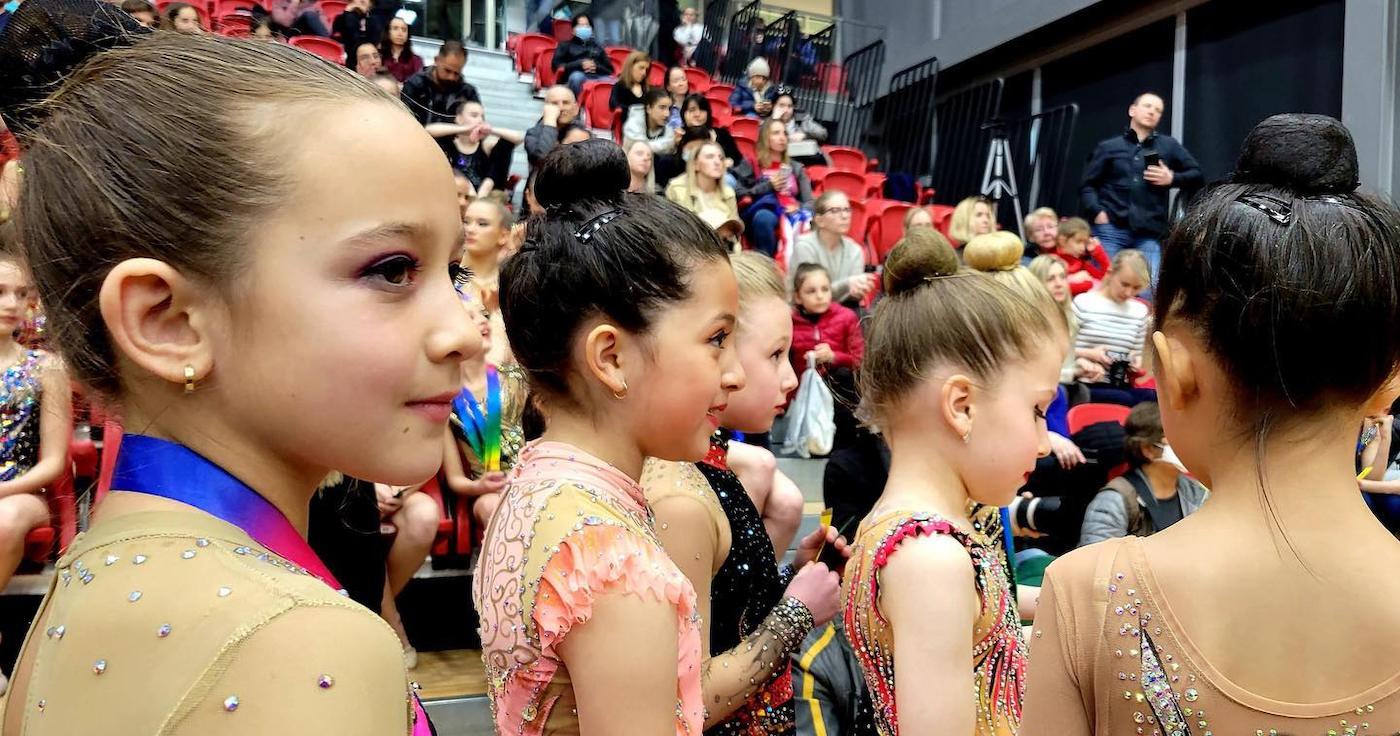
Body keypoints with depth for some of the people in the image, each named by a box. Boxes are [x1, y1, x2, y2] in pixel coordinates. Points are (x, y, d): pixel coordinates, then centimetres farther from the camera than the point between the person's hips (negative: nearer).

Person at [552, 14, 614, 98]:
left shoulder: (598, 47, 35)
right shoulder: (566, 45, 27)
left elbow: (610, 69, 27)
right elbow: (557, 65, 10)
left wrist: (596, 67, 4)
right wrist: (580, 64, -3)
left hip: (598, 77, 2)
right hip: (578, 76, -2)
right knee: (577, 76, -40)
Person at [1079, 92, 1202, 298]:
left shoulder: (1169, 146, 16)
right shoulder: (1108, 147, 14)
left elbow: (1197, 176, 18)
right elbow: (1087, 185, 10)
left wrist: (1172, 178, 0)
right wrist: (1096, 211, -7)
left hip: (1149, 233, 1)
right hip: (1110, 229, -1)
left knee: (1149, 289, -9)